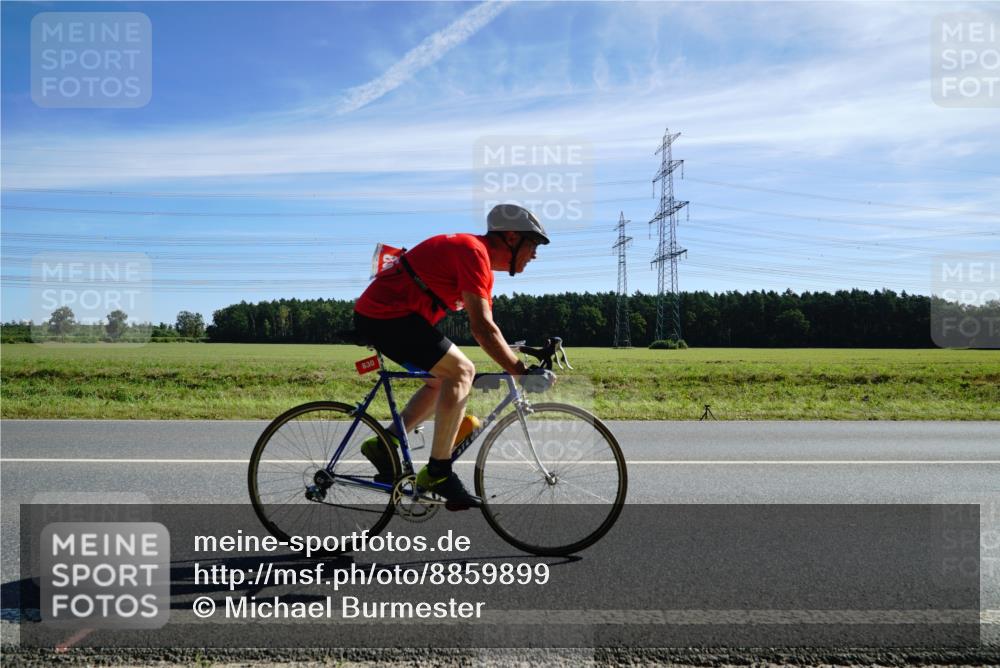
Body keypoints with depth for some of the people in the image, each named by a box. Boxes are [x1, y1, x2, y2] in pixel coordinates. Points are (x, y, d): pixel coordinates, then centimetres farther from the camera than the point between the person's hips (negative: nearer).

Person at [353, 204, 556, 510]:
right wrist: (522, 373, -21)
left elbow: (486, 328, 17)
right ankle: (438, 472, -11)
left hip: (378, 315, 11)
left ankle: (384, 443, 16)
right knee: (460, 371, -15)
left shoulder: (482, 261, 16)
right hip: (385, 314, -11)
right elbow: (482, 328, -24)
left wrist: (519, 366, 11)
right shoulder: (473, 252, -16)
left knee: (445, 378, 16)